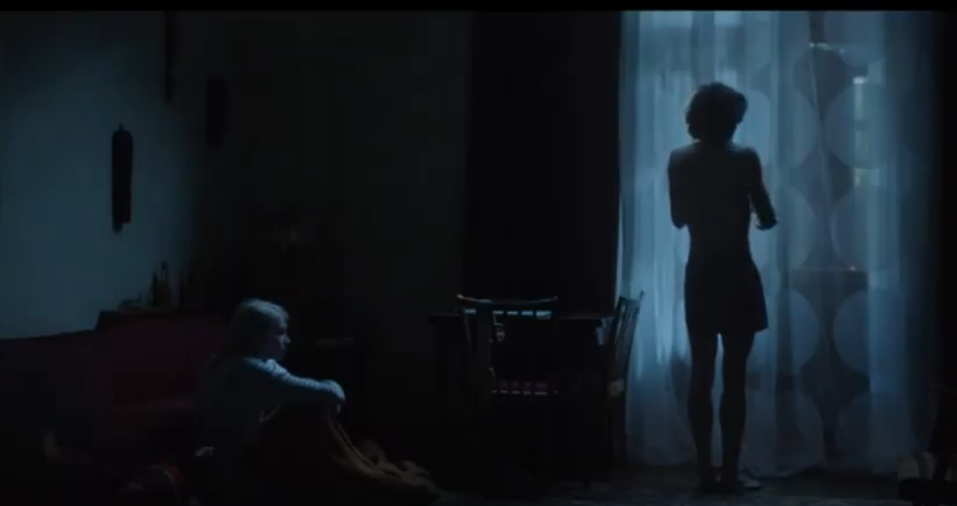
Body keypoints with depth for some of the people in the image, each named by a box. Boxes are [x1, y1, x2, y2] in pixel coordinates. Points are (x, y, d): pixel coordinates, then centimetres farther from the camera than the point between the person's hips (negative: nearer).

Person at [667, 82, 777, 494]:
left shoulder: (679, 161, 1)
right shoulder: (744, 158, -9)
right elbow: (768, 218, -5)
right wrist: (758, 217, 19)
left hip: (699, 274, 4)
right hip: (736, 274, -4)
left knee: (701, 373, 7)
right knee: (734, 376, 1)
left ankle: (705, 471, 10)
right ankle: (730, 473, 3)